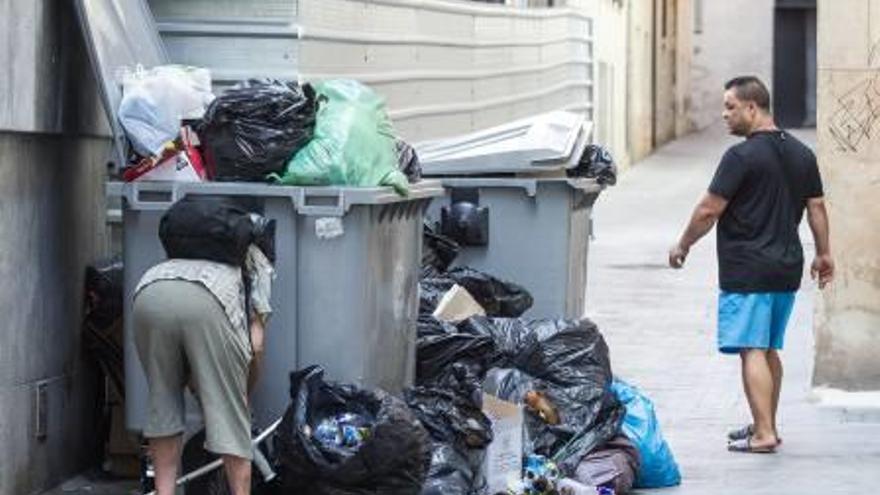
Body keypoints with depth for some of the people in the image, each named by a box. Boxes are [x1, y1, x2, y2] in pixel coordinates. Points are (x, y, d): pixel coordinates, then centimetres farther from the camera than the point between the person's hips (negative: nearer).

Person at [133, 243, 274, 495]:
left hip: (148, 296, 4)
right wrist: (245, 392, 35)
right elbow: (256, 346, 21)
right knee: (230, 415, 7)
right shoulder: (257, 261, 34)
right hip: (207, 303, -4)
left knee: (163, 405, 20)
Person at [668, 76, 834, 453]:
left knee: (752, 351, -7)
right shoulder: (802, 154, 9)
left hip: (747, 272, -8)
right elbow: (816, 207, 15)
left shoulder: (742, 156, -14)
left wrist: (682, 246, 1)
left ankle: (764, 434, -11)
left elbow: (709, 210, -12)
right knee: (769, 350, 17)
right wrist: (823, 255, 24)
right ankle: (766, 425, 24)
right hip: (787, 269, 8)